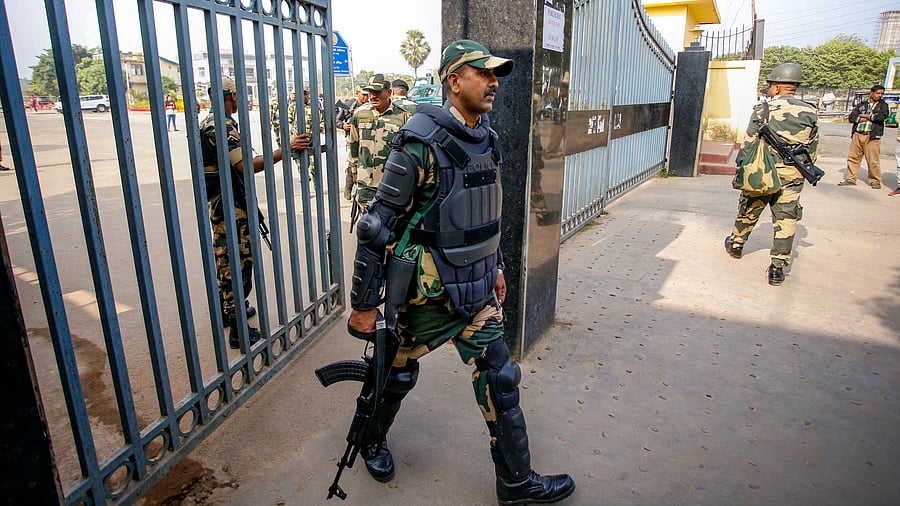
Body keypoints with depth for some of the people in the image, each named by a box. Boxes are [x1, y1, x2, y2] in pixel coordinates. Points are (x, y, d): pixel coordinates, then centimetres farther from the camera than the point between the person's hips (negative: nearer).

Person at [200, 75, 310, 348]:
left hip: (216, 204, 11)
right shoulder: (223, 126, -20)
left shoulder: (208, 122, 13)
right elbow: (246, 166, -30)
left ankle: (227, 309, 37)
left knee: (224, 259, 21)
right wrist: (286, 150, -32)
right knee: (237, 264, -5)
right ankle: (238, 330, 2)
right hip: (231, 207, -11)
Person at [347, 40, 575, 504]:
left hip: (476, 288, 7)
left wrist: (496, 267, 21)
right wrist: (363, 304, -15)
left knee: (499, 377, 10)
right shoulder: (421, 142, -20)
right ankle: (371, 437, 47)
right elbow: (376, 226, -18)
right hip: (427, 290, -6)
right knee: (399, 371, 15)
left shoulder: (487, 139, 5)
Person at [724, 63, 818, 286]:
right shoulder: (810, 113, 3)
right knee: (786, 221, 3)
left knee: (748, 213, 17)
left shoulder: (764, 110, -7)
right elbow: (812, 151, 8)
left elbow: (748, 145, -7)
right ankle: (778, 266, 1)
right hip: (792, 177, 2)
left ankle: (736, 245, 38)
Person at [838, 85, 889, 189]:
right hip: (857, 135, 2)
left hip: (872, 136, -2)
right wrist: (862, 119, -10)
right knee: (852, 157, 3)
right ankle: (851, 179, 12)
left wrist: (865, 115, -1)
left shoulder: (883, 105, 12)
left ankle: (875, 181, 8)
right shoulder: (862, 105, 17)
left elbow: (883, 115, -8)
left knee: (873, 160, -4)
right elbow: (851, 117, 6)